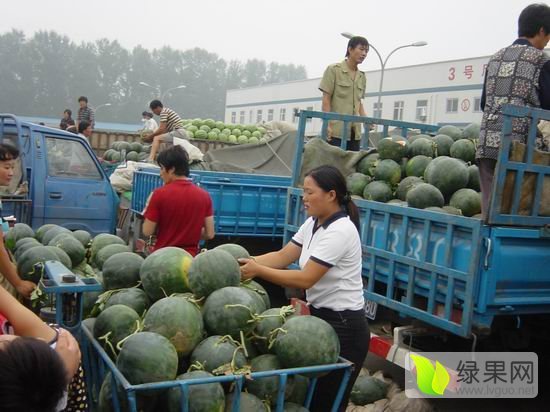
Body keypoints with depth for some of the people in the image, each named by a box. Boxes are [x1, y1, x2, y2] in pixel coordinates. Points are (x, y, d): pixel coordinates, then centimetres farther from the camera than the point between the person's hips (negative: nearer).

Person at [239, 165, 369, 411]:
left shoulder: (340, 231, -23)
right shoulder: (313, 223, 6)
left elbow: (305, 279, -26)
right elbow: (283, 256, 3)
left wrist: (258, 271, -23)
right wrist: (247, 261, -9)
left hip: (343, 325, -9)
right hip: (320, 315, 9)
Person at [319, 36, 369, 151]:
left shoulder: (362, 77, 15)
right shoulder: (334, 70, -1)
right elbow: (326, 100, -6)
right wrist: (327, 124, -14)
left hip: (354, 131, 6)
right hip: (336, 129, -6)